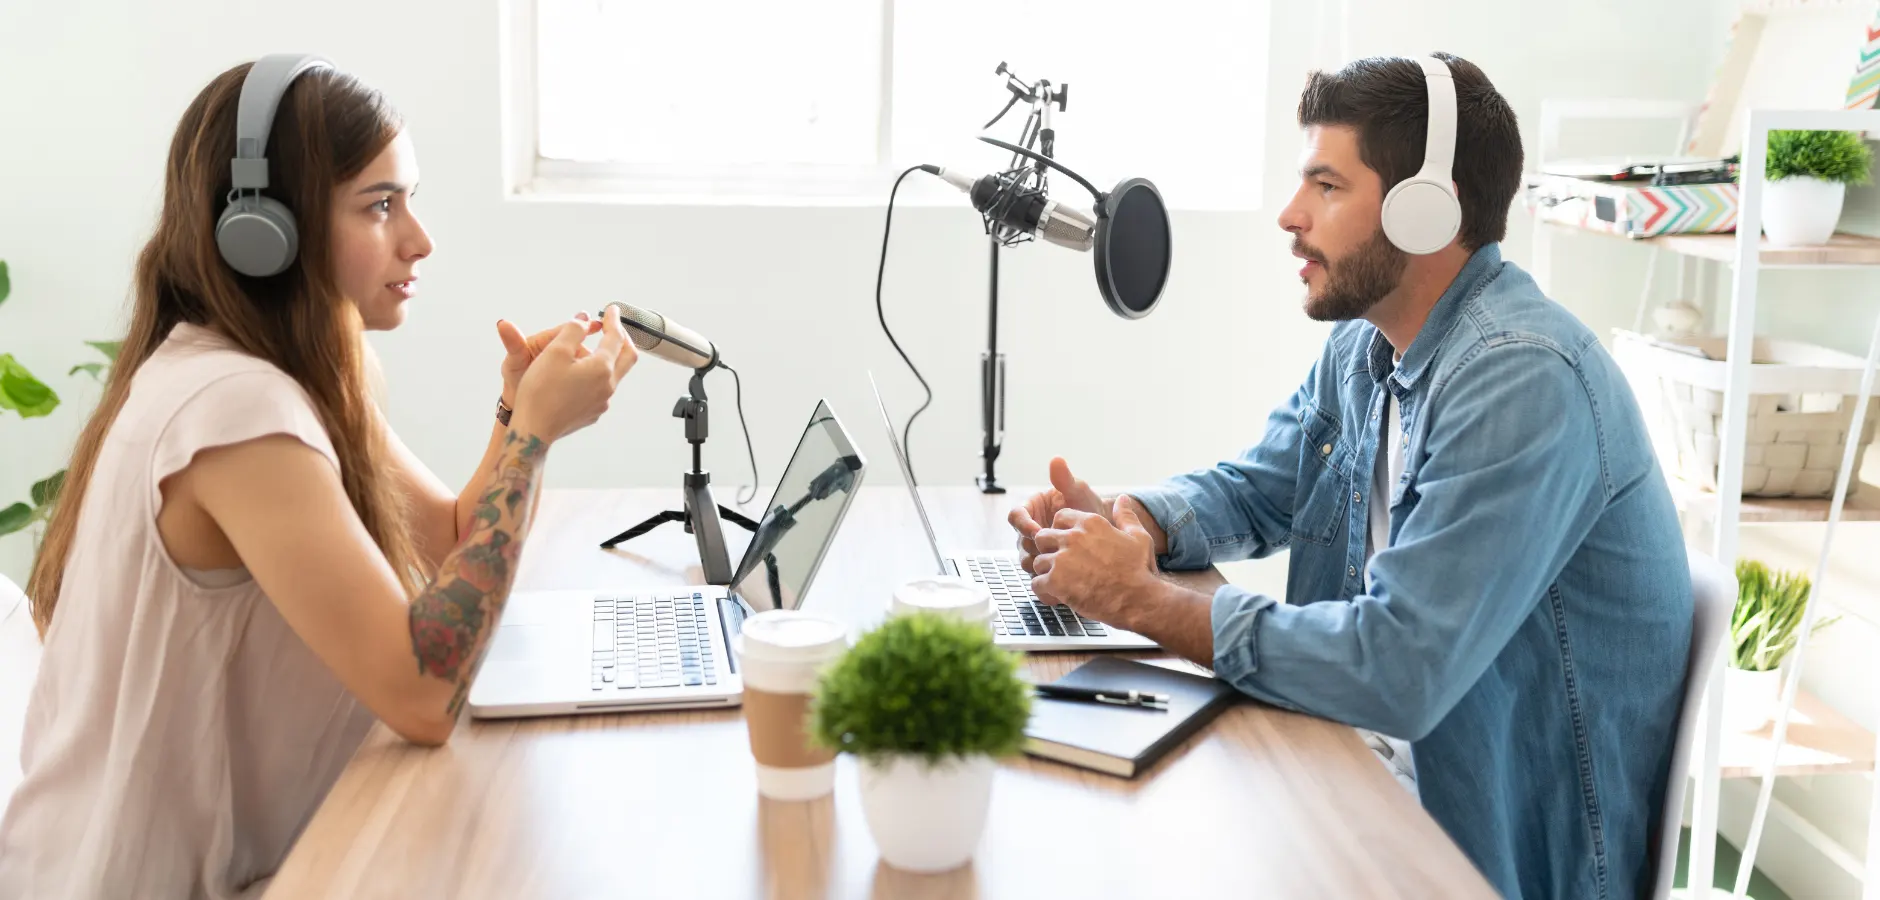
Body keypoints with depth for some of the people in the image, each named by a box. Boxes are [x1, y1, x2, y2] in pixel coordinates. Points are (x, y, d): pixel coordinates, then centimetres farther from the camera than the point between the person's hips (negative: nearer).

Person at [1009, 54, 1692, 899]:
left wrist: (1140, 598, -24)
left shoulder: (1523, 383, -25)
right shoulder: (1363, 348, 4)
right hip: (1386, 783, 7)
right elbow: (1250, 489, 18)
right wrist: (1124, 521, -4)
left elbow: (1397, 670, -31)